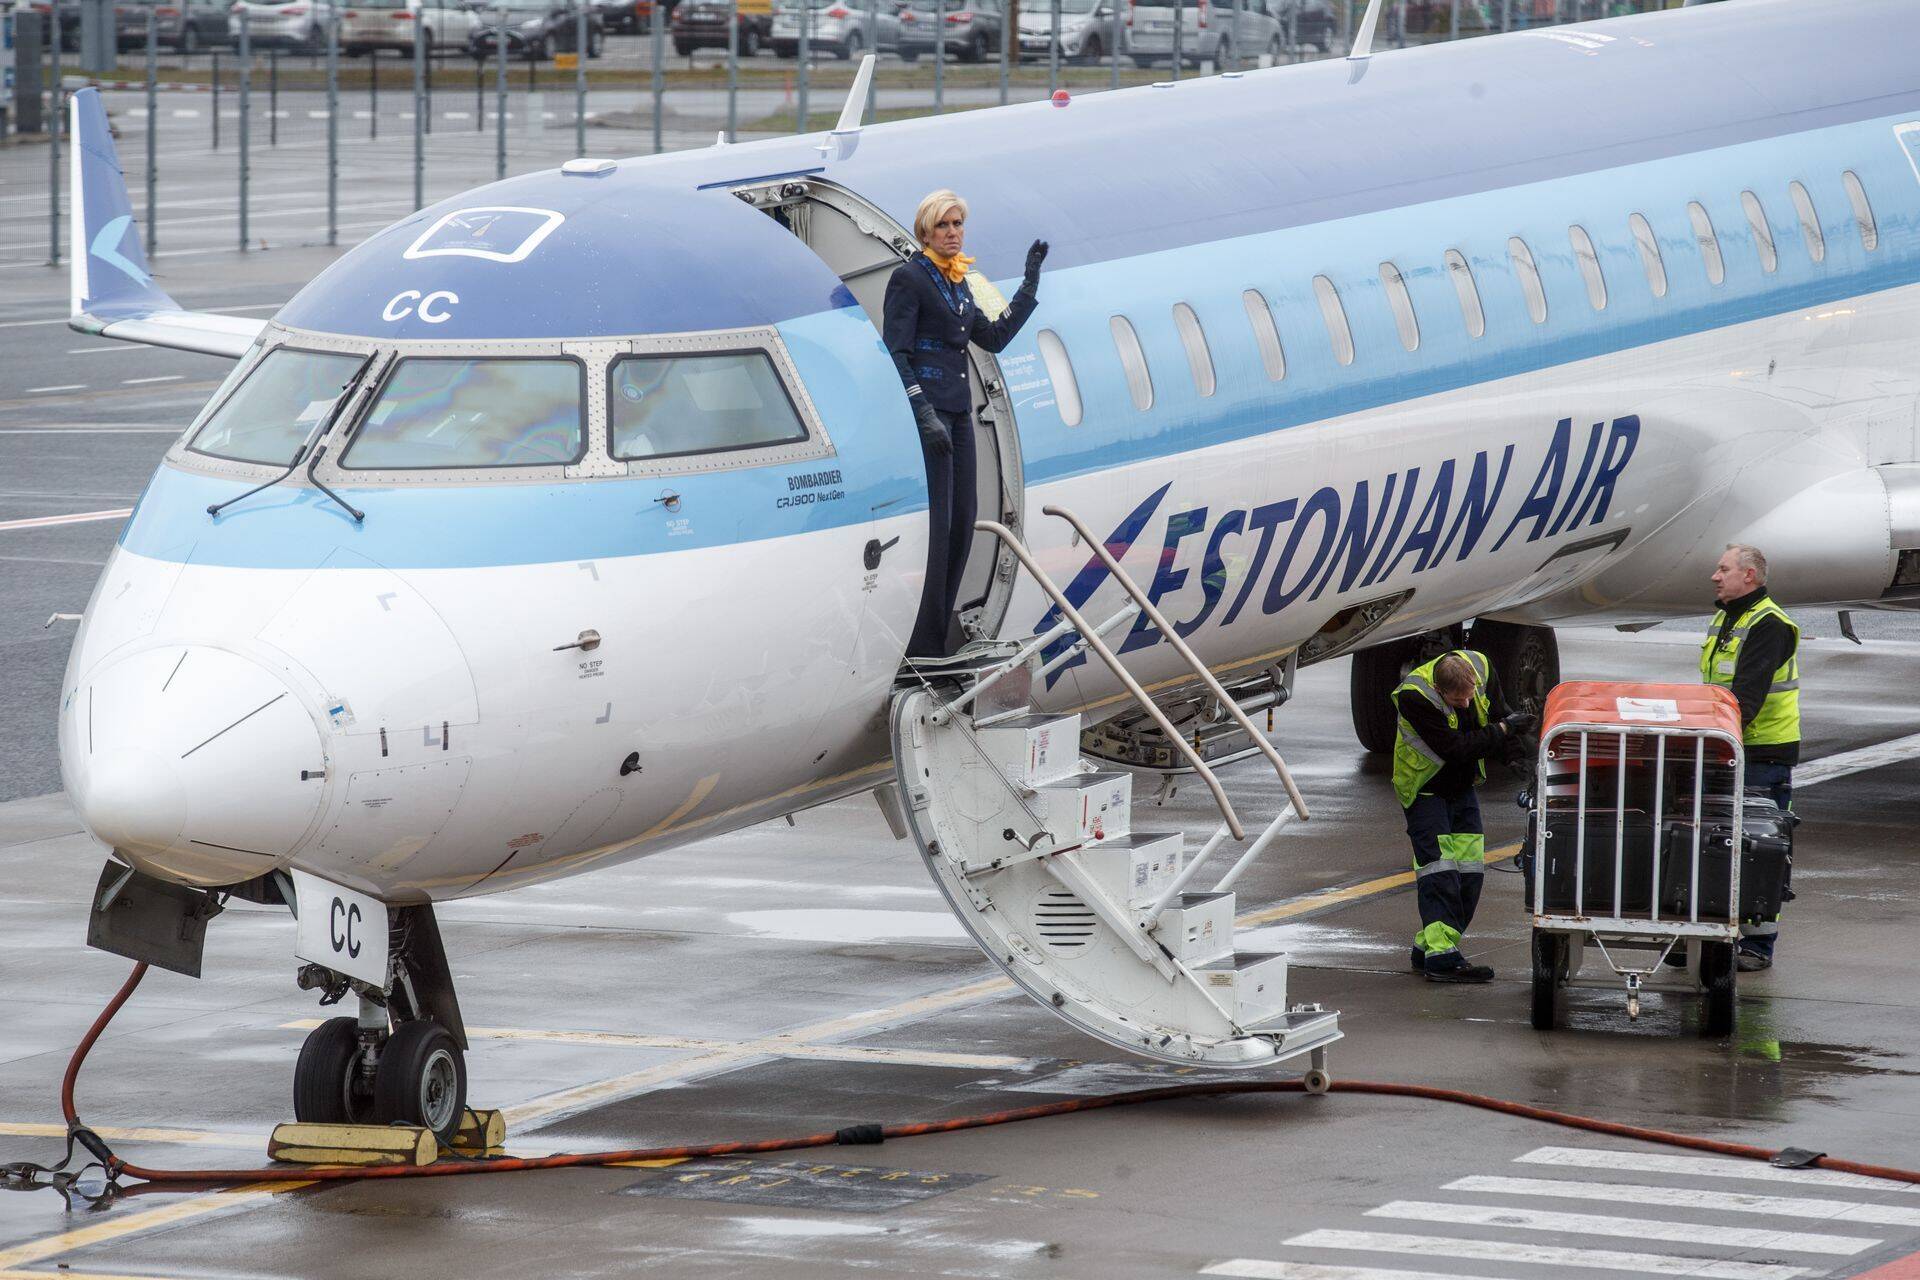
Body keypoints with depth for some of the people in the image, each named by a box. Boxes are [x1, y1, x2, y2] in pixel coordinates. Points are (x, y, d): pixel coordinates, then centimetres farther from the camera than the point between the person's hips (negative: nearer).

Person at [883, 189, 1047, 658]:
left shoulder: (957, 284, 18)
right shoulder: (909, 277, -7)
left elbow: (994, 337, 22)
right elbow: (895, 353, -13)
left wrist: (1031, 281, 20)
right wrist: (924, 414, -21)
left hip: (957, 411, 9)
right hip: (924, 408, -9)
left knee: (962, 520, 8)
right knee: (933, 522, -11)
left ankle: (936, 637, 13)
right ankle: (921, 642, -9)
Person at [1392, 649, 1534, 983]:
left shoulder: (1479, 666, -15)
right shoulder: (1413, 697, -32)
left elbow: (1498, 712, 1)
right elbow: (1453, 748, -31)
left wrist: (1511, 745, -18)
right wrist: (1503, 730, -28)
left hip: (1463, 787, 6)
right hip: (1426, 790, -6)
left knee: (1470, 871, 2)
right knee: (1439, 871, -16)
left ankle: (1428, 949, 9)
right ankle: (1441, 956, -20)